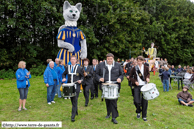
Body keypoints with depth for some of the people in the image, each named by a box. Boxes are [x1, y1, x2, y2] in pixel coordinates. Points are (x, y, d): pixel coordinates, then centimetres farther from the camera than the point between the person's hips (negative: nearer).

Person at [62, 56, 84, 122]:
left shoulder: (79, 68, -2)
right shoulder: (67, 67, 6)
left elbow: (82, 76, 7)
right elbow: (64, 74, 17)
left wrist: (80, 80, -13)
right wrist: (64, 78, -4)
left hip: (76, 86, -4)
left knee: (75, 100, -9)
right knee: (72, 100, 15)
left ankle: (73, 116, -3)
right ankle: (76, 111, 38)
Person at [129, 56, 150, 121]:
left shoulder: (146, 68, 2)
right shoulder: (134, 68, -2)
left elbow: (148, 74, 19)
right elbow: (130, 76, 5)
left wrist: (147, 77, -3)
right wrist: (134, 81, -12)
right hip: (137, 86, -1)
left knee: (144, 101, 4)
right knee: (136, 101, -7)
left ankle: (144, 116, 22)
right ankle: (138, 111, 25)